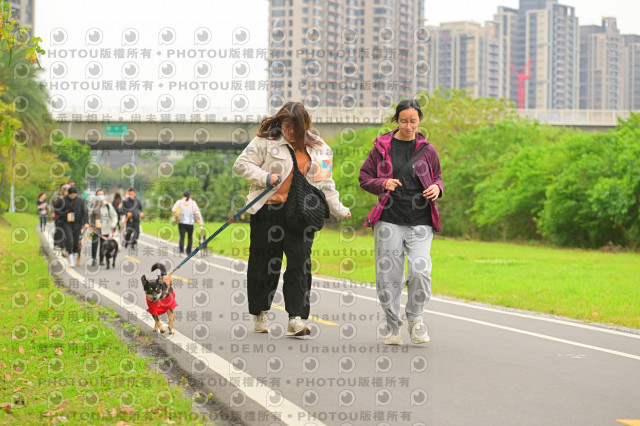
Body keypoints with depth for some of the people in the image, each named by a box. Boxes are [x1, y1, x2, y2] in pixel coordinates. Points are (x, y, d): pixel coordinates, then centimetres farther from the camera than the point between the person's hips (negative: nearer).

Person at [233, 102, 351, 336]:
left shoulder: (318, 148, 11)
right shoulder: (266, 140, -1)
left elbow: (324, 183, 17)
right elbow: (242, 164, 0)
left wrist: (338, 209, 13)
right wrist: (264, 177, -14)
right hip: (269, 210, -2)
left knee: (300, 262, -8)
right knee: (265, 262, 6)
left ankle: (296, 319, -10)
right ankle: (259, 313, 23)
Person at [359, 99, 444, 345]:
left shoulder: (427, 150, 9)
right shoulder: (382, 148, 5)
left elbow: (437, 177, 22)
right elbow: (364, 178, 9)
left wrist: (437, 188, -1)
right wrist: (383, 183, -10)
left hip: (420, 222, 0)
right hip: (389, 220, 0)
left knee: (420, 270, -15)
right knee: (388, 274, 1)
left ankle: (415, 318, 10)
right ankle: (392, 325, 20)